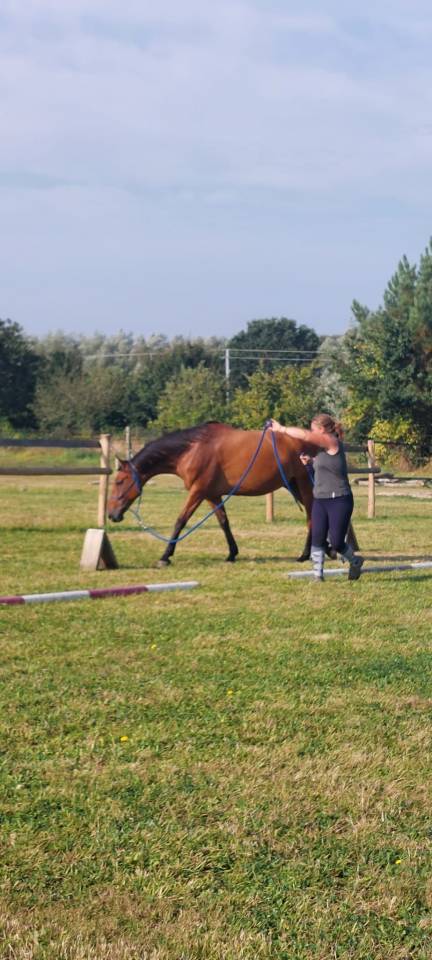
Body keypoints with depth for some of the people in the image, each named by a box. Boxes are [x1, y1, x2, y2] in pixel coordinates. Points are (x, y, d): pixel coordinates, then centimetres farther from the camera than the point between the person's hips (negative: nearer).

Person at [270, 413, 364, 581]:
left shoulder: (332, 442, -14)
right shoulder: (323, 448, 12)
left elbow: (305, 435, -24)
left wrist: (281, 429, -15)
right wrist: (310, 460, 13)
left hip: (339, 500, -8)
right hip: (320, 500, 8)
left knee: (336, 542, -2)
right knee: (317, 539, -1)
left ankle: (355, 561, 26)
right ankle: (318, 575, 5)